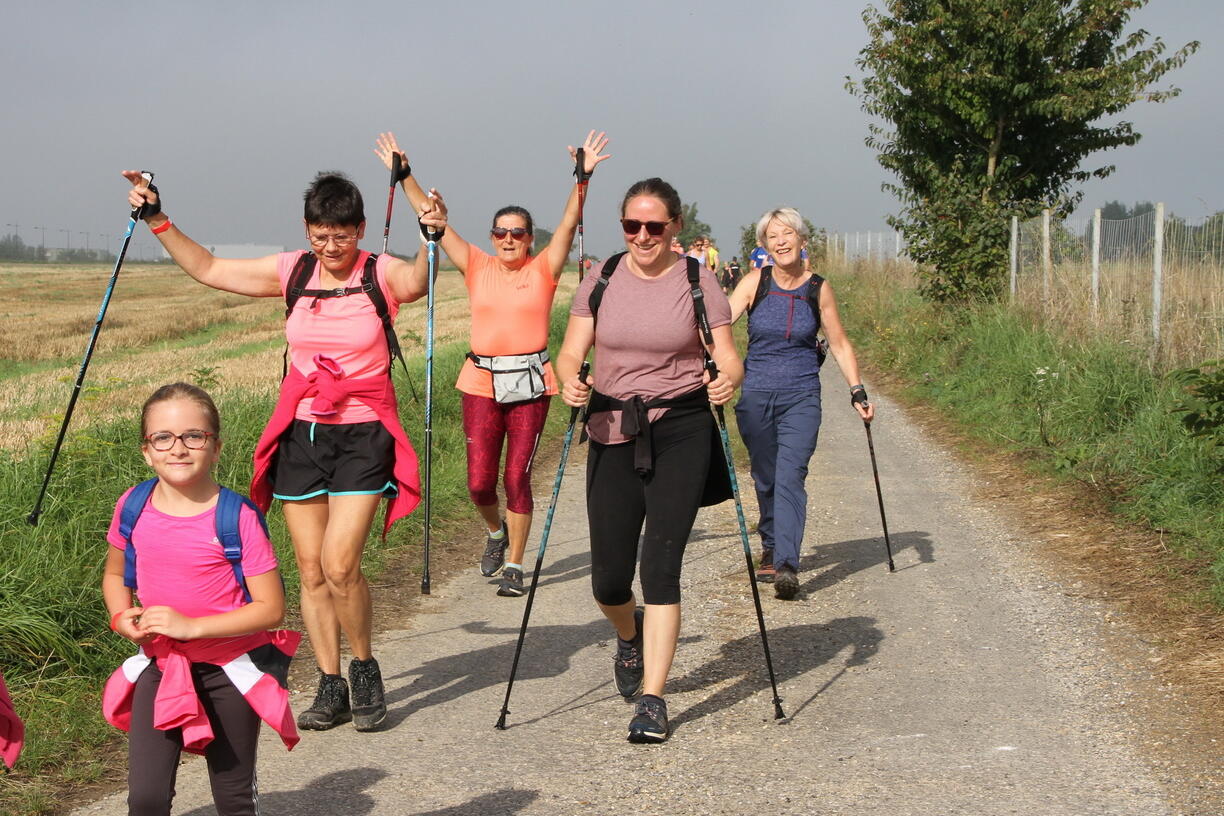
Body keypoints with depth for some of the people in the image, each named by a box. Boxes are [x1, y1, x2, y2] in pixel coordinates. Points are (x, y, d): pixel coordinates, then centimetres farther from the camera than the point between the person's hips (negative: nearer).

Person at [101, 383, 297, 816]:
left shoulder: (238, 517, -18)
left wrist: (191, 626, -24)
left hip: (230, 671, -3)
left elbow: (271, 608, -18)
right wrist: (122, 617, -8)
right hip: (160, 666, 3)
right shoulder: (133, 507, -5)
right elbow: (114, 575, 13)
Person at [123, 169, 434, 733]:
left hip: (362, 435, -4)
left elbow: (419, 281, -31)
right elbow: (208, 269, 12)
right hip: (300, 434, 4)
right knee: (311, 571, 6)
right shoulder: (292, 273, 5)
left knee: (340, 566, -14)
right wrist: (157, 220, 5)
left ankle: (364, 670, 9)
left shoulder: (381, 275, -7)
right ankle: (330, 688, 16)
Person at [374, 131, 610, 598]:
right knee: (479, 482, 1)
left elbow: (569, 224, -9)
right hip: (481, 383, 2)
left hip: (530, 385, -2)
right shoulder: (477, 267, 8)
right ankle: (495, 531, 34)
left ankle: (514, 567, 12)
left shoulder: (543, 270, 3)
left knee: (517, 477, -1)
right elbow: (434, 221, 5)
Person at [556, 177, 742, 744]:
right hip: (613, 431, 2)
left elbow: (727, 358, -3)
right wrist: (569, 381, -20)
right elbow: (571, 352, 2)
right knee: (608, 580, 2)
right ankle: (630, 636, 39)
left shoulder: (699, 283, -1)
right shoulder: (601, 281, 5)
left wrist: (727, 381, -27)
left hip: (681, 431, -2)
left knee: (660, 564, -11)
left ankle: (652, 700, -4)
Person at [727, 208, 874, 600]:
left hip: (801, 396, -1)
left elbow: (839, 343, 9)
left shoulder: (818, 289, 1)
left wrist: (858, 391, 4)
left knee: (790, 475, -16)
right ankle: (770, 550, 31)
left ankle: (787, 565, -24)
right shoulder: (756, 282, -1)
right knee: (766, 479, 11)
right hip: (755, 395, 1)